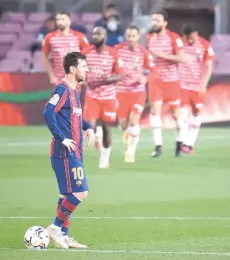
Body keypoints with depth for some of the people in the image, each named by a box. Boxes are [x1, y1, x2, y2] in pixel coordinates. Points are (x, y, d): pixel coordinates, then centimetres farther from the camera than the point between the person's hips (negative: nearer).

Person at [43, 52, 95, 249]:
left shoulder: (74, 90, 14)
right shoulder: (63, 89, -15)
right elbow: (48, 113, -27)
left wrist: (88, 128, 15)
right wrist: (61, 138, -23)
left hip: (74, 152, 10)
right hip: (65, 152, -10)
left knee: (68, 194, 12)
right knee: (79, 192, -11)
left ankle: (63, 235, 16)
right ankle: (56, 228, -2)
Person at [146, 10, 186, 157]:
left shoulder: (174, 38, -9)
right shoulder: (150, 38, 6)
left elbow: (181, 58, -16)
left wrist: (163, 55, -23)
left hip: (171, 79, -3)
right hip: (155, 79, 3)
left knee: (176, 112, 6)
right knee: (155, 110, -10)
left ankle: (180, 143, 25)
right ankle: (158, 146, -11)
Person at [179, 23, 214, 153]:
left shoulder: (205, 45, -4)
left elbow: (208, 67, -2)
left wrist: (203, 84, -11)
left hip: (198, 85, 1)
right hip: (182, 84, -1)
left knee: (197, 114, 2)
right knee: (183, 111, -13)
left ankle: (190, 143, 8)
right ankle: (184, 143, -15)